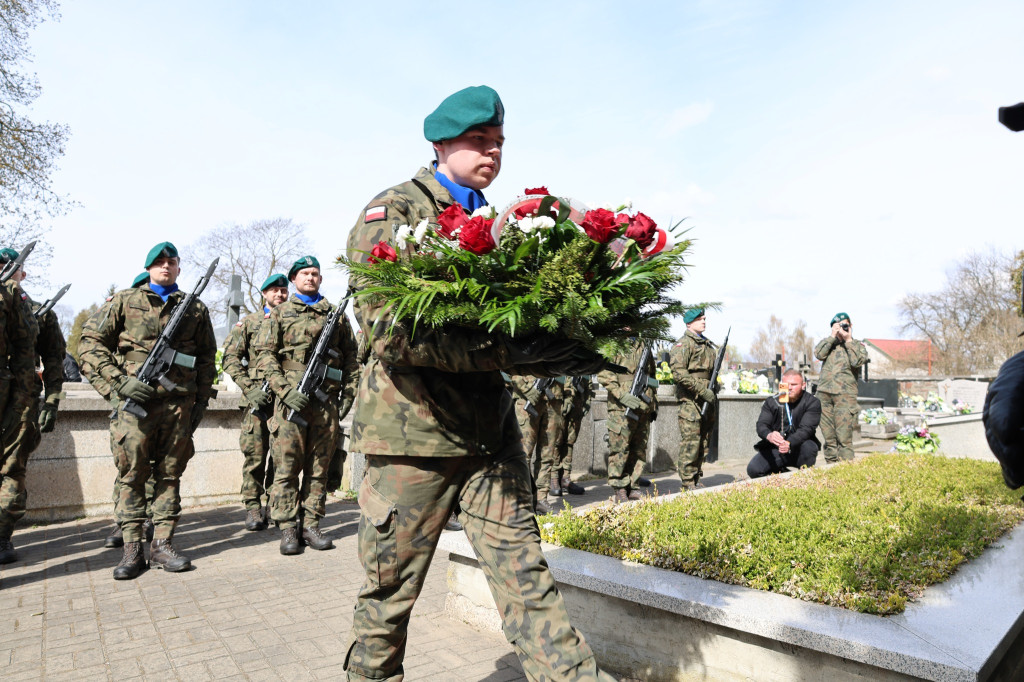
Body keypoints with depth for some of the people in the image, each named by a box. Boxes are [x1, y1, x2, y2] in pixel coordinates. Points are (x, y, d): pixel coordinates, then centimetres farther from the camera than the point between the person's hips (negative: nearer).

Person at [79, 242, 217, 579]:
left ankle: (162, 544, 16)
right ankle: (132, 549, 10)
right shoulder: (124, 301, 7)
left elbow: (207, 358, 15)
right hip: (136, 401, -2)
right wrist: (119, 381, -9)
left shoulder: (196, 308, 12)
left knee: (170, 475, 7)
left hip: (179, 405, 2)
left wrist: (201, 401, 8)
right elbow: (90, 343, 3)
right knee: (132, 476, 2)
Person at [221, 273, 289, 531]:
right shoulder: (249, 322, 9)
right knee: (255, 454, -2)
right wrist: (249, 389, -9)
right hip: (258, 397, -2)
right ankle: (253, 508, 8)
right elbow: (230, 358, 3)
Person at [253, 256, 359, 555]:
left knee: (319, 467, 5)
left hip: (327, 401, 2)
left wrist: (349, 391, 5)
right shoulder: (279, 314, 10)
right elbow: (265, 356, 2)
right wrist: (285, 390, -11)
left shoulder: (337, 315, 17)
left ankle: (310, 525, 14)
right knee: (287, 466, -2)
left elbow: (351, 357, 16)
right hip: (291, 399, -2)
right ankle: (288, 529, 7)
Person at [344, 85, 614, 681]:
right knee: (390, 593, 11)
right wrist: (506, 353, -27)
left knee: (526, 578, 6)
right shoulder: (393, 210, -3)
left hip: (492, 431, 5)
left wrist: (571, 351, -3)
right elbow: (388, 324, -18)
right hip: (413, 429, -4)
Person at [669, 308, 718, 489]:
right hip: (691, 401, -8)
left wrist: (713, 392, 13)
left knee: (703, 442, 11)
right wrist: (703, 391, -19)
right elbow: (679, 373, -17)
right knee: (690, 442, -7)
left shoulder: (709, 345, 20)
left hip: (706, 401, 8)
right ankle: (688, 483, -1)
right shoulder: (683, 345, -6)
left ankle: (697, 480, 20)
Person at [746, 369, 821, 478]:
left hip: (799, 449, -2)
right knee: (753, 470, -19)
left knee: (808, 447, -37)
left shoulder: (813, 403, -5)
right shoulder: (771, 402, 2)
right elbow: (761, 424, -10)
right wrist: (769, 435, -36)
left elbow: (806, 429, -19)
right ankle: (783, 474, 11)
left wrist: (789, 443, -40)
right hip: (775, 449, 2)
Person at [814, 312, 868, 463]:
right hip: (824, 392, 3)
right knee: (828, 434, 4)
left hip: (845, 395, -3)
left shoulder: (858, 345, 12)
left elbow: (857, 361, -8)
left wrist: (849, 340, -3)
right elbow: (819, 354, -1)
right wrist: (832, 336, -1)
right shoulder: (829, 342, 19)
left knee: (844, 435, -10)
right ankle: (831, 463, 11)